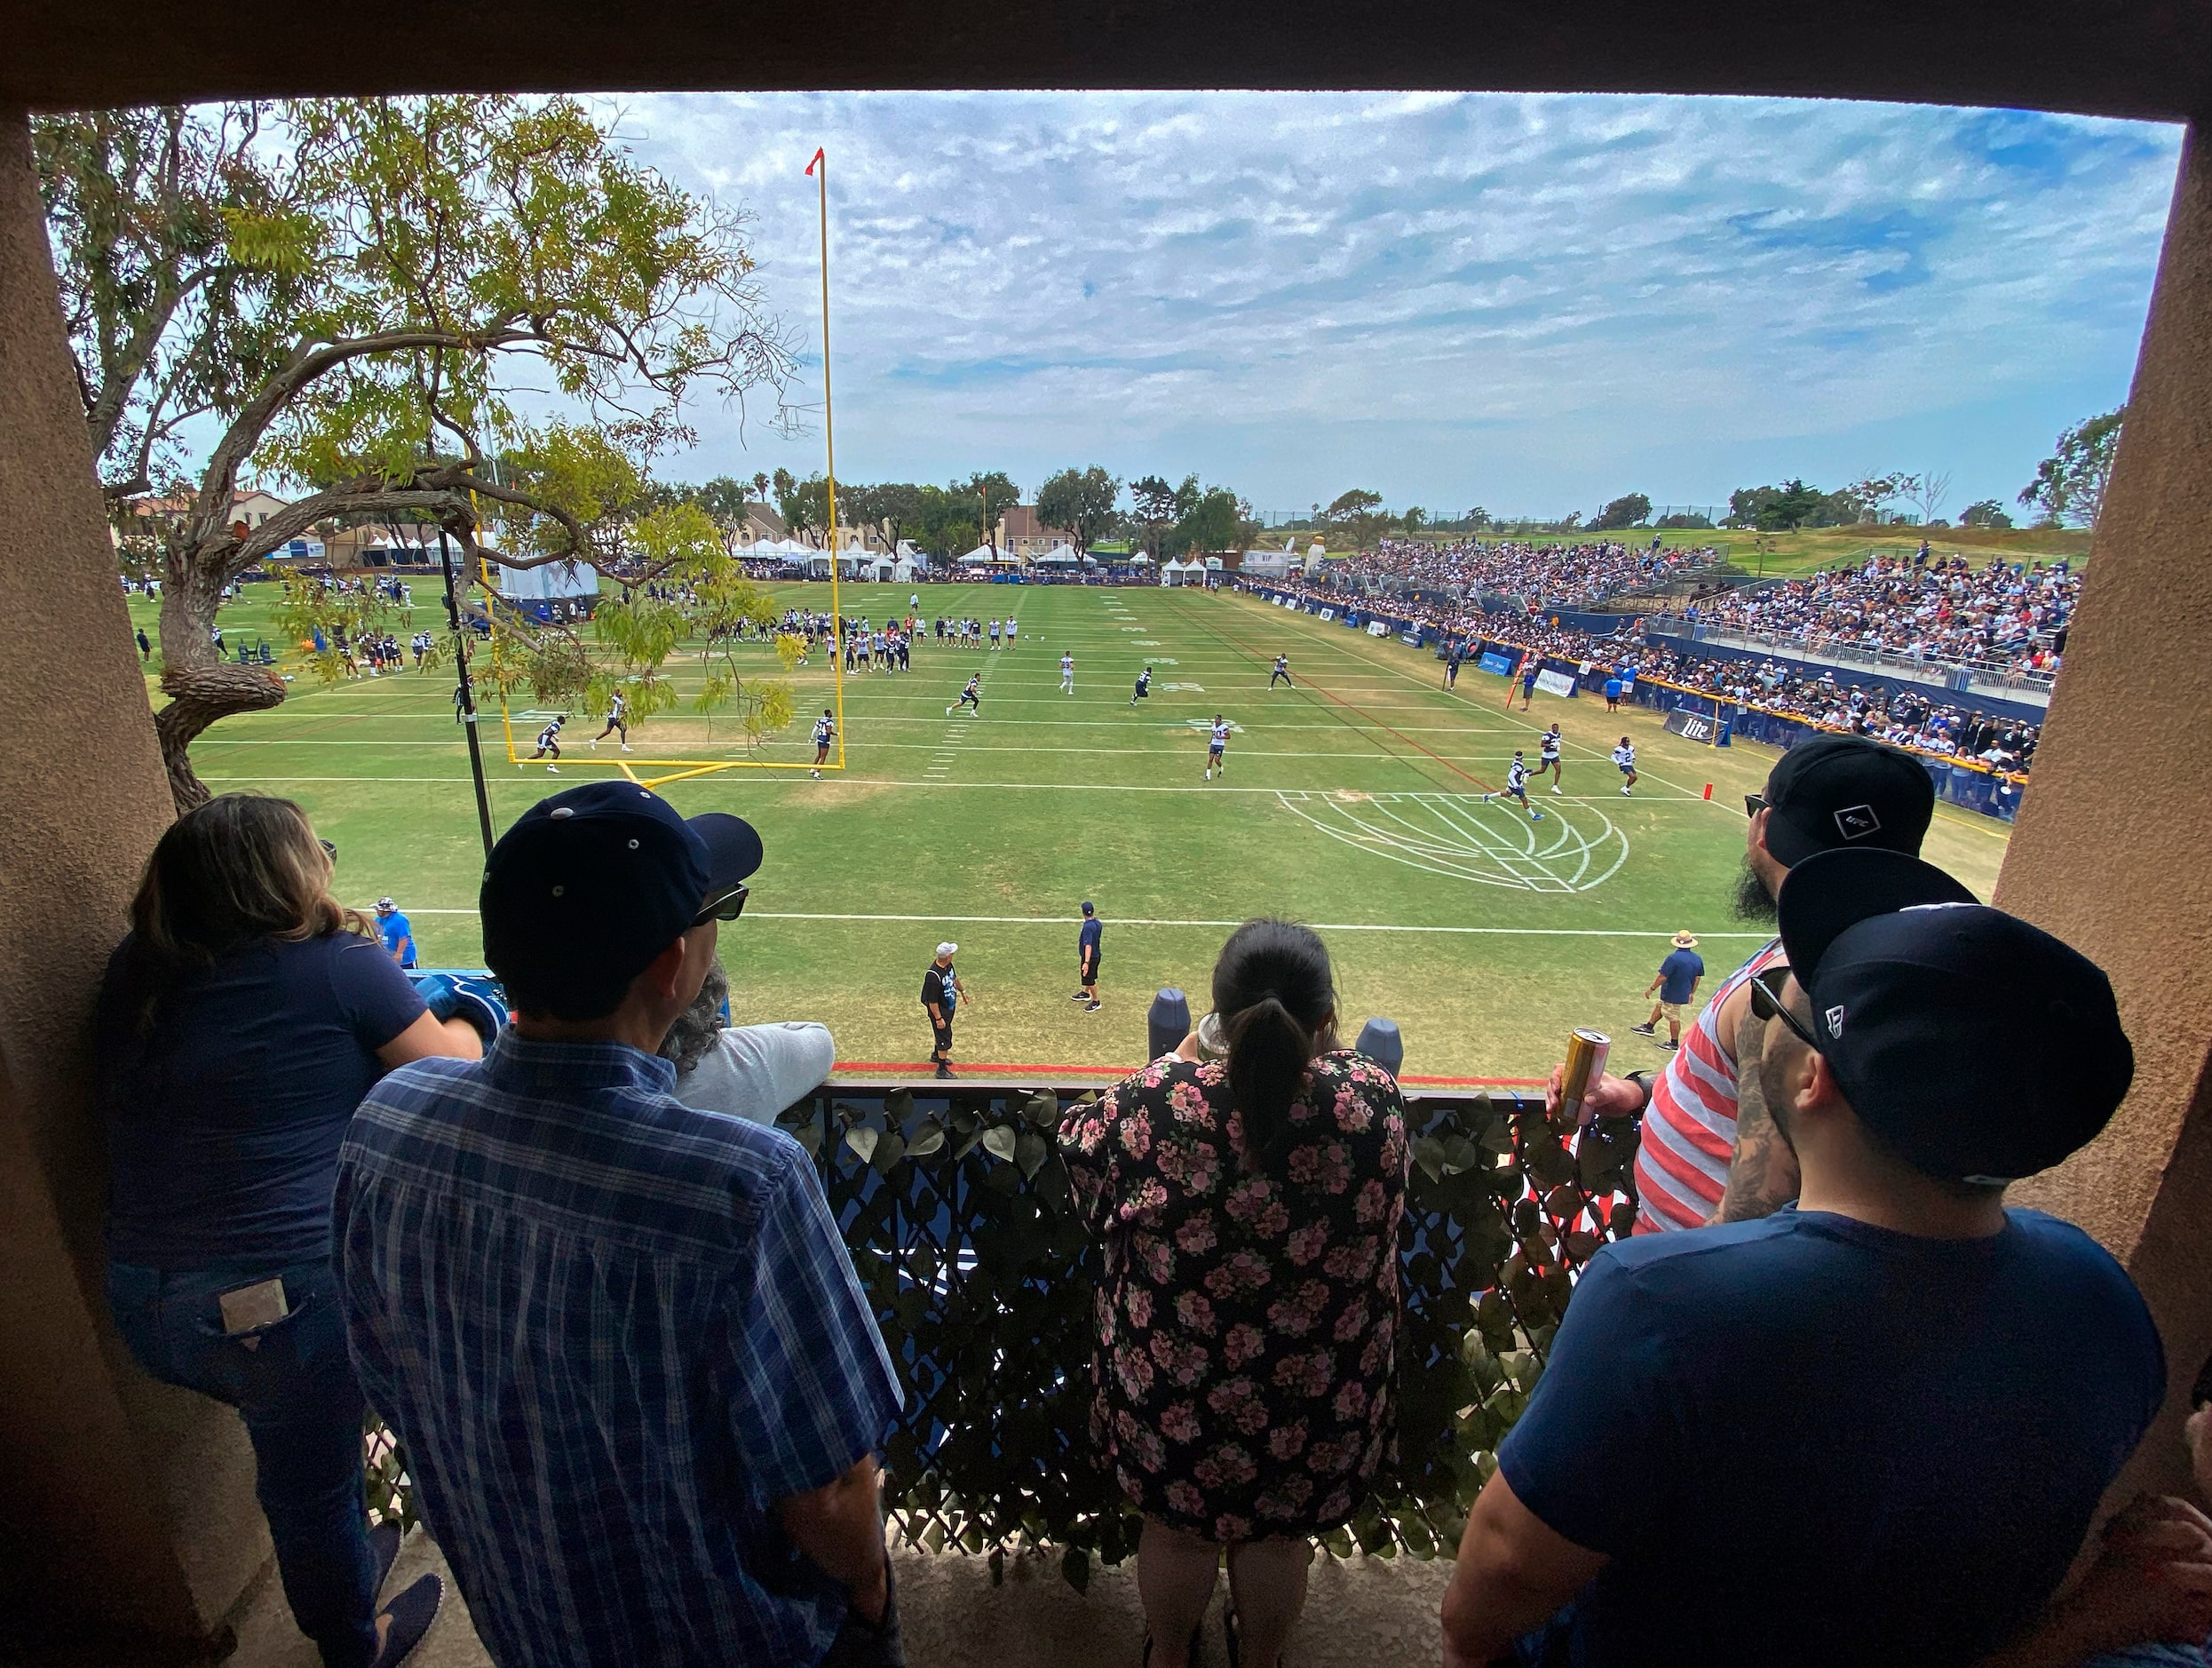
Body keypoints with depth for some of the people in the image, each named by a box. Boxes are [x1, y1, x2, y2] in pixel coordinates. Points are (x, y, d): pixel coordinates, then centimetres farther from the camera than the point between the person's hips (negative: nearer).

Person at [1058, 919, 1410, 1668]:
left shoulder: (1156, 1101, -30)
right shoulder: (1375, 1099, -26)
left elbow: (1079, 1144, -7)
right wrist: (1318, 1052, 4)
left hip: (1175, 1390, -1)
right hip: (1316, 1400, 1)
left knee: (1175, 1528, 29)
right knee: (1279, 1537, 30)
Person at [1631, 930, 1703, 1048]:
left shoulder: (1673, 958, -27)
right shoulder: (1698, 959, -4)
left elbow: (1662, 977, -25)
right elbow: (1698, 978, 6)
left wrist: (1651, 989, -13)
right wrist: (1692, 993, 19)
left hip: (1672, 995, -8)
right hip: (1684, 993, 8)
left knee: (1673, 1018, 7)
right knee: (1659, 1007, 24)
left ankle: (1674, 1043, 20)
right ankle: (1649, 1027, 39)